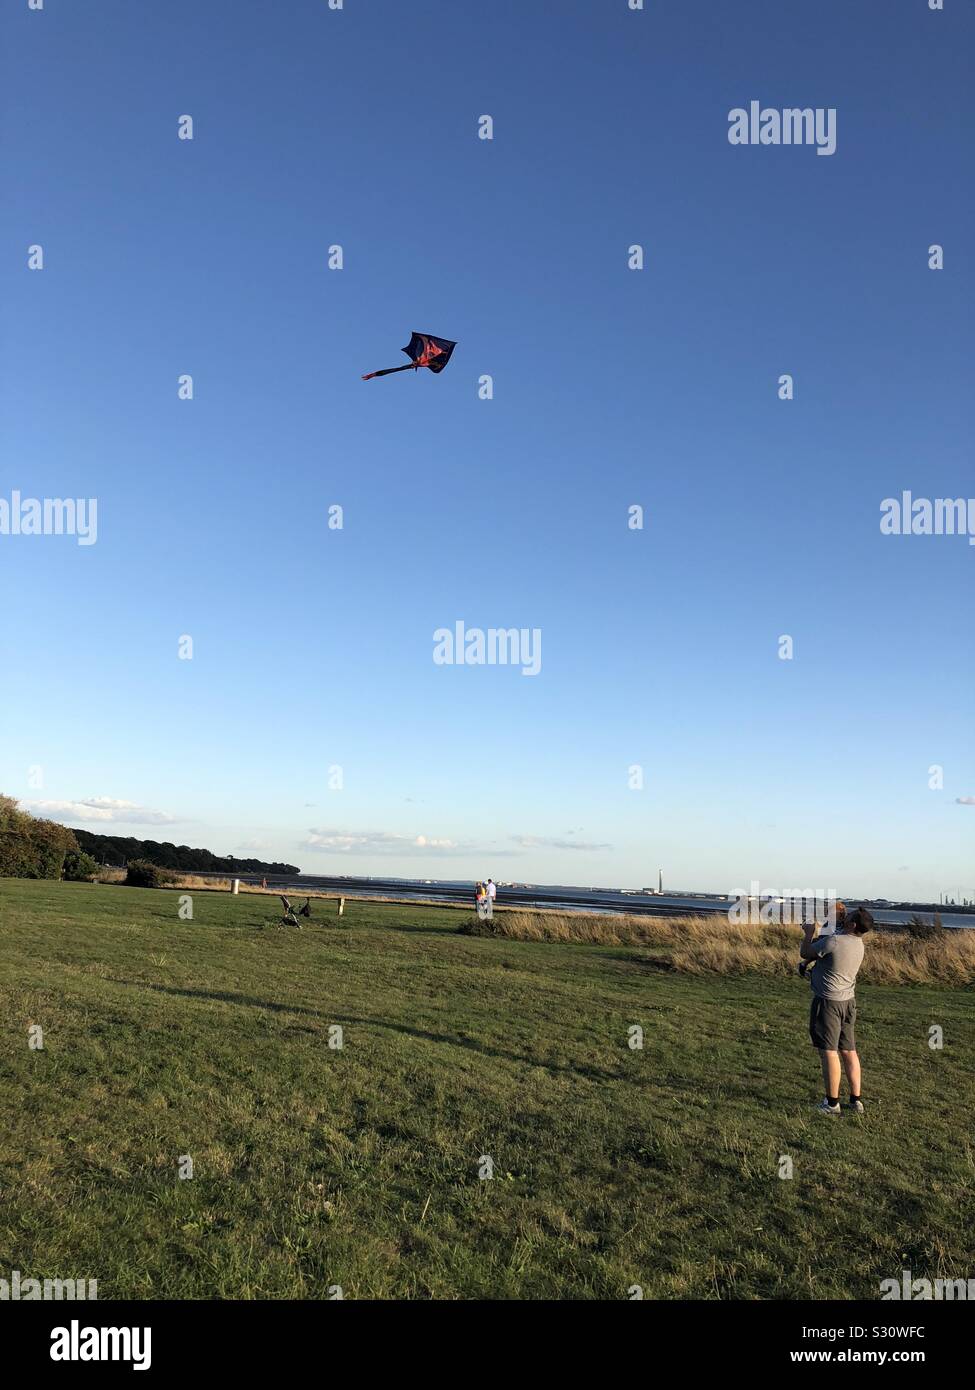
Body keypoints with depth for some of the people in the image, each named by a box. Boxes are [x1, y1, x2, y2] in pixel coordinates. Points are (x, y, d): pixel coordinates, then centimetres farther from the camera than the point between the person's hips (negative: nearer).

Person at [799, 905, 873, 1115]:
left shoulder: (833, 941, -22)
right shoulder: (858, 944, 4)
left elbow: (804, 953, -8)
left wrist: (809, 932, 5)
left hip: (828, 1001, -8)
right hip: (848, 1001, 8)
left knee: (828, 1051, -2)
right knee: (849, 1051, 13)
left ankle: (832, 1103, 3)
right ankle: (855, 1101, 18)